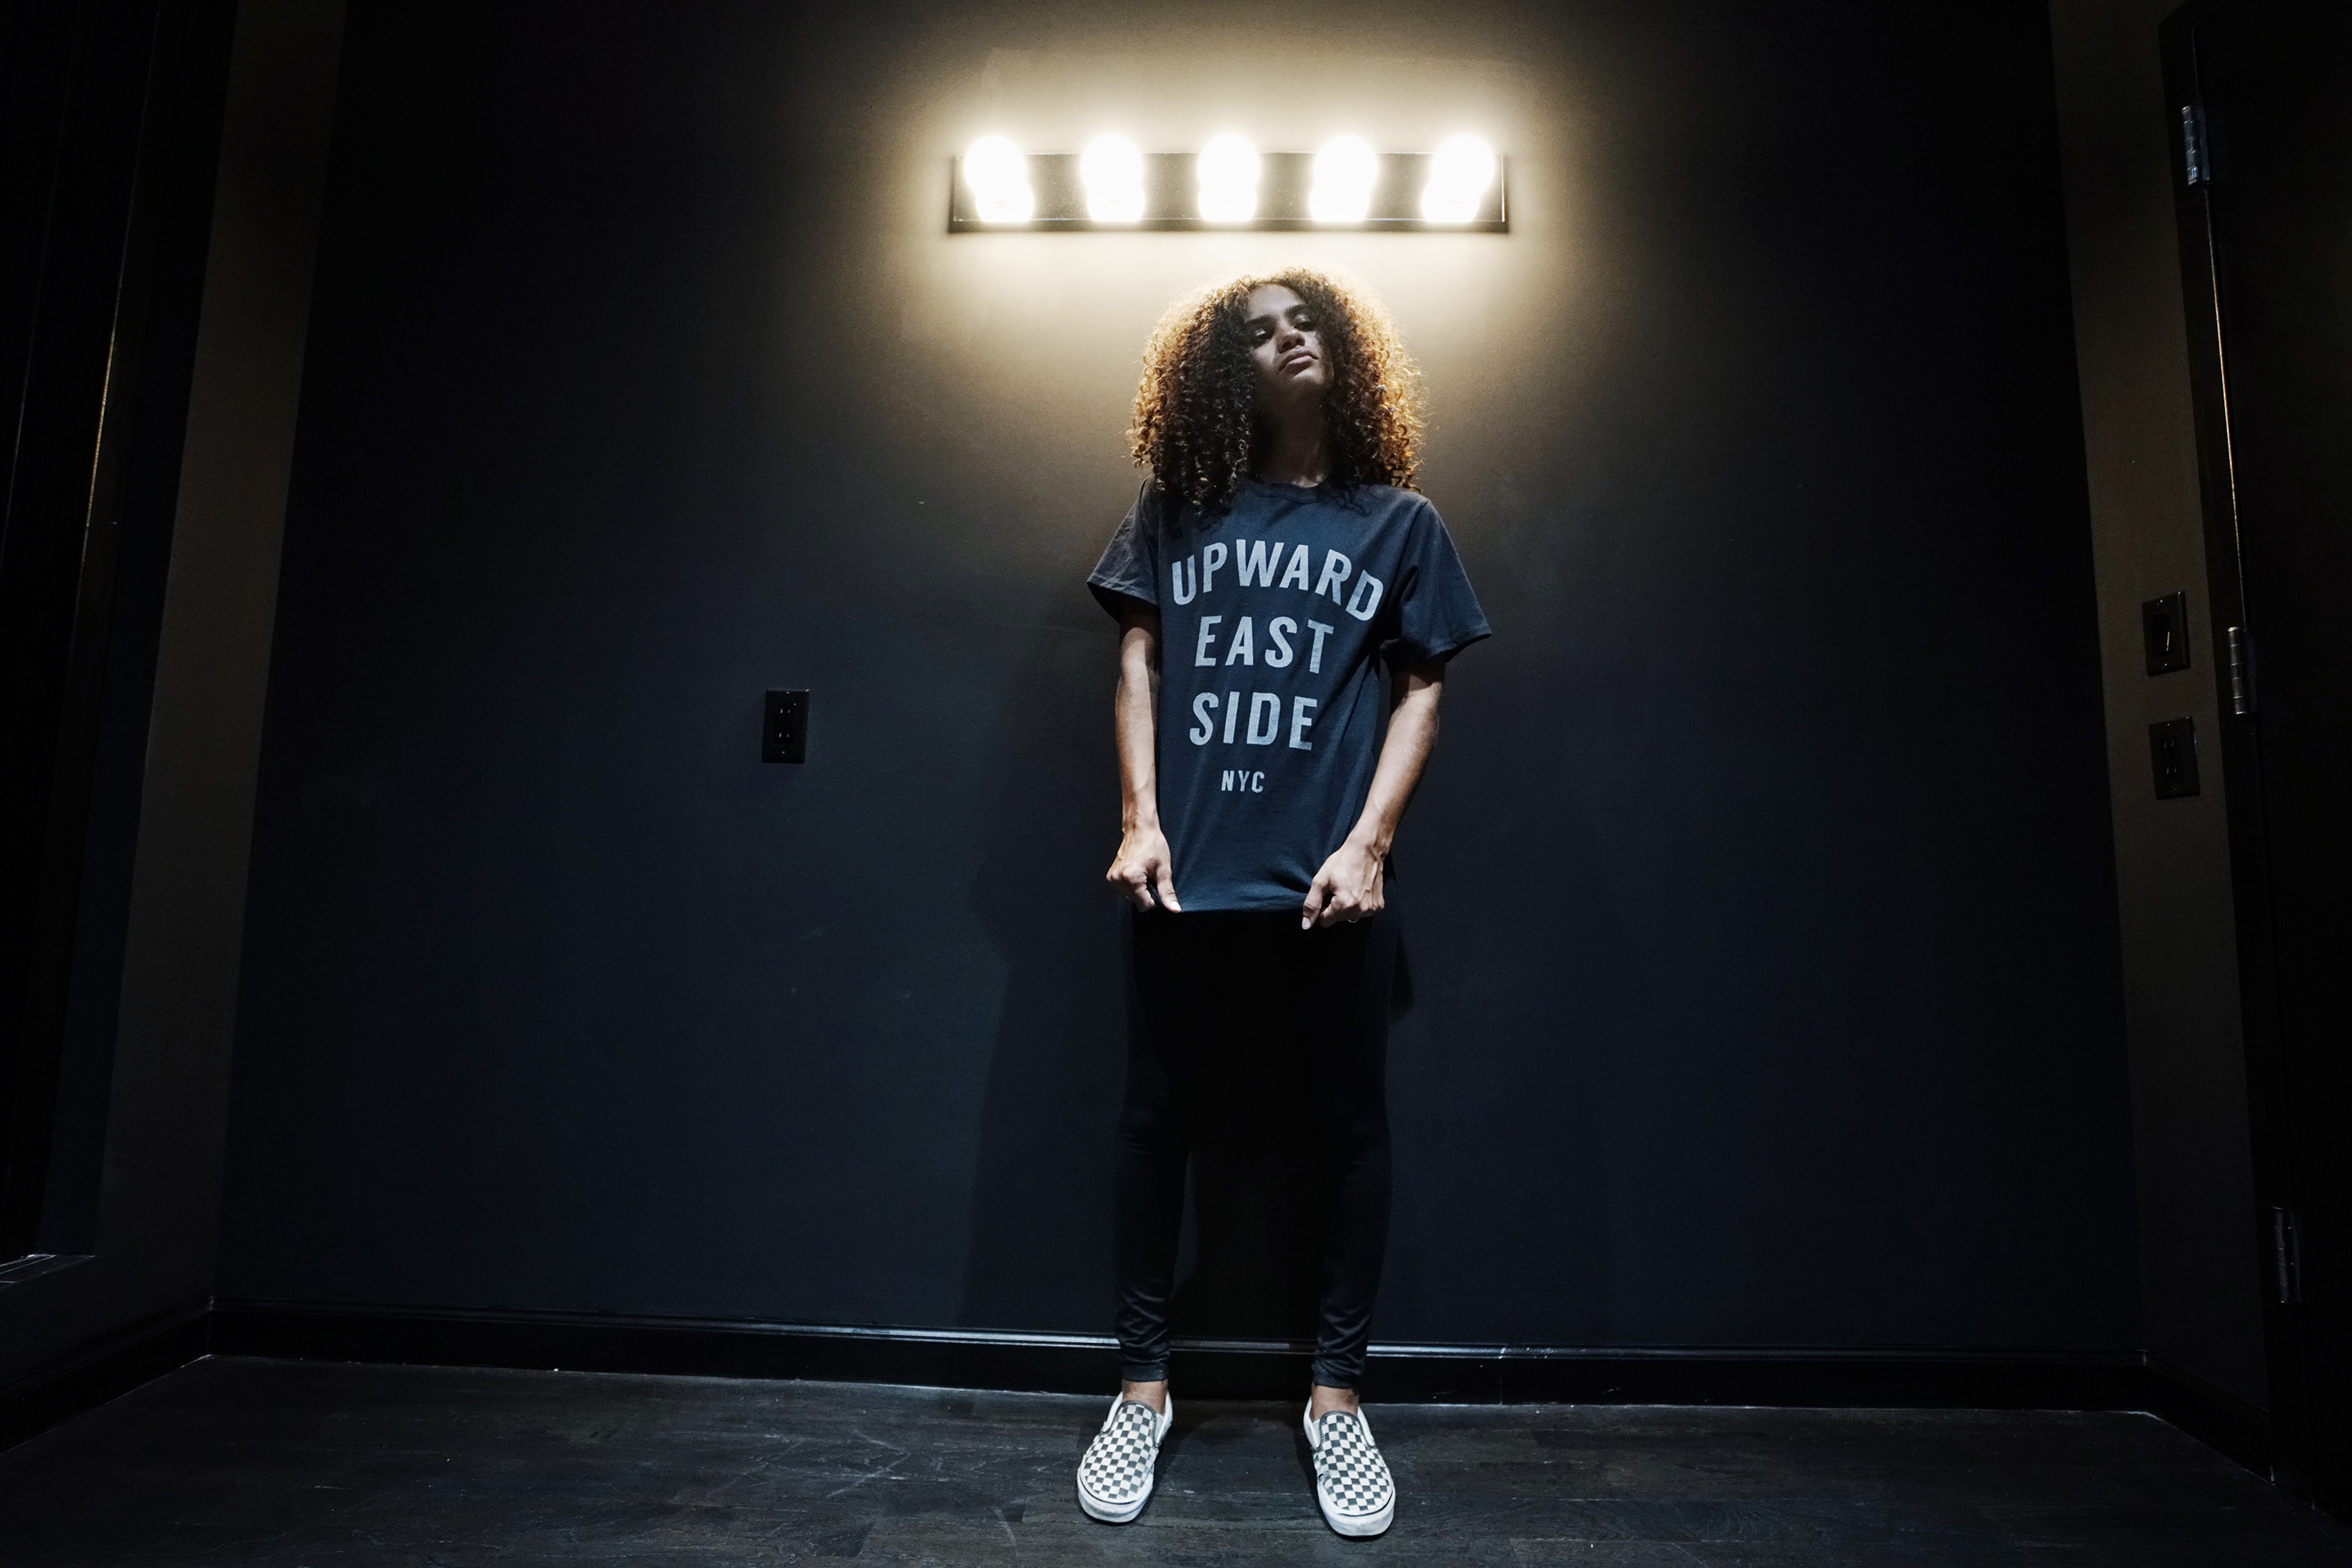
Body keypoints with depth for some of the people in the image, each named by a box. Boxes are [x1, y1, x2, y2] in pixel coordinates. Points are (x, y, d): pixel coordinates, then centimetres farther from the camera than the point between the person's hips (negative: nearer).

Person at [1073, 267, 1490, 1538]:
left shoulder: (1397, 519, 8)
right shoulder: (1179, 506, 9)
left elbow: (1422, 688, 5)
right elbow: (1137, 661, 6)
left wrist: (1368, 843, -6)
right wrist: (1139, 819, -4)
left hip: (1331, 876, 0)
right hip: (1187, 872, 1)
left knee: (1350, 1126, 9)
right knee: (1158, 1117, 9)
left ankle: (1337, 1395, 29)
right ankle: (1142, 1385, 28)